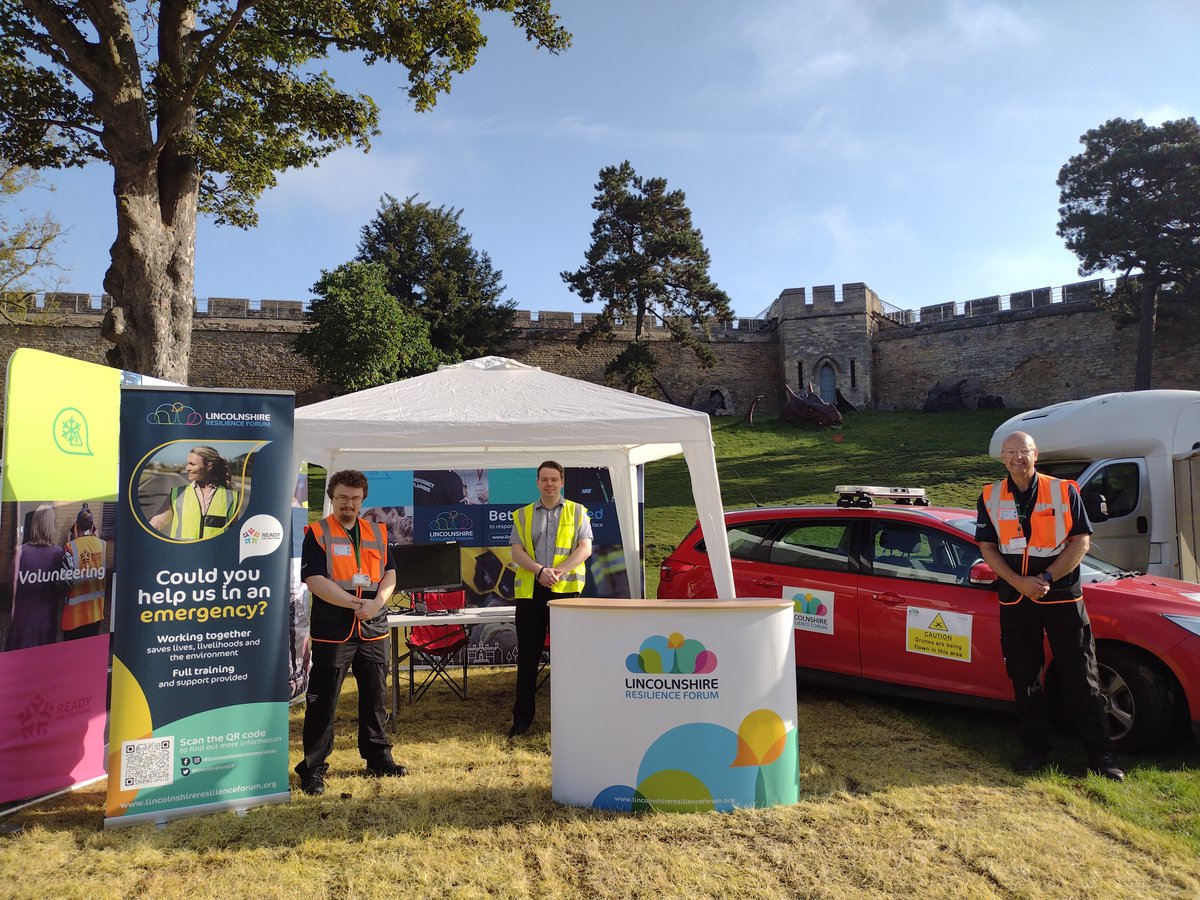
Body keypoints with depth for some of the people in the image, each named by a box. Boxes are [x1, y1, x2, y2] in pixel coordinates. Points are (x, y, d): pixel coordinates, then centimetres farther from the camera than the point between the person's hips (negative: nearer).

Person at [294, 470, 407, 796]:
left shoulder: (377, 532, 12)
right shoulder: (317, 533, -2)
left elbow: (389, 573, 8)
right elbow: (315, 581, -12)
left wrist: (377, 602, -12)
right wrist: (357, 604, -17)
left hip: (374, 631, 4)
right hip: (332, 632, -4)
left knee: (375, 699, 14)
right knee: (322, 704, 2)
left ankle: (378, 759, 28)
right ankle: (312, 769, 15)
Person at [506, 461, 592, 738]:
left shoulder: (577, 512, 8)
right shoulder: (523, 515, 12)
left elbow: (585, 549, -2)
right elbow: (516, 551, 3)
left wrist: (558, 571, -16)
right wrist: (539, 570, -15)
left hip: (565, 590, -1)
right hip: (529, 590, 2)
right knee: (527, 656, 6)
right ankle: (522, 716, 17)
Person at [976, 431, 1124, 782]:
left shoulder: (1064, 491, 0)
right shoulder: (990, 498, 5)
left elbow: (1081, 542, -3)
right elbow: (987, 548, 3)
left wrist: (1046, 579, -14)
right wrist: (1020, 583, -12)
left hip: (1062, 596, -2)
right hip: (1015, 599, 2)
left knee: (1081, 679, 2)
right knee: (1024, 679, 8)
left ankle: (1100, 755, 12)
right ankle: (1035, 749, 20)